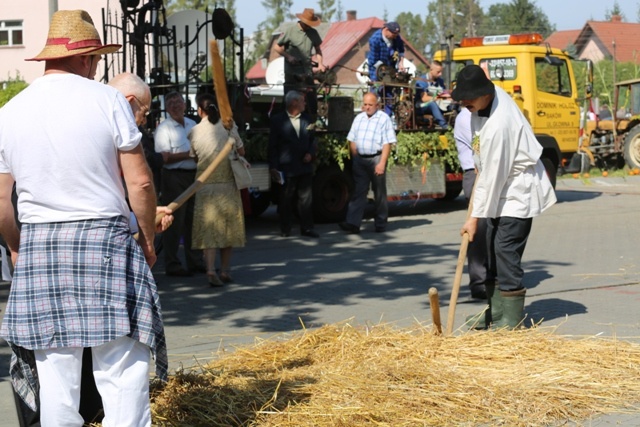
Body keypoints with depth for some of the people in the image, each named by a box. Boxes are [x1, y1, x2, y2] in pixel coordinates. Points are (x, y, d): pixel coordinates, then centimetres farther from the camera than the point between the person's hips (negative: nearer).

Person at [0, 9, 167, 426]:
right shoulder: (106, 100, -4)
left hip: (37, 248, 4)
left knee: (54, 368, 8)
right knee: (123, 367, -1)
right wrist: (148, 237, 8)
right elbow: (140, 182, -6)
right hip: (104, 237, -4)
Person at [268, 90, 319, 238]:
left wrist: (311, 154, -2)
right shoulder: (278, 120, -2)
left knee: (306, 198, 3)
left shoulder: (307, 119, 11)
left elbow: (312, 140, 18)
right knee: (285, 199, 5)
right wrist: (273, 166, -7)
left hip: (305, 165, 4)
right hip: (286, 168, -4)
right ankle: (285, 229, 14)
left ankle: (307, 228, 8)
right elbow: (272, 145, -3)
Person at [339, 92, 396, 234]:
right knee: (358, 192, -1)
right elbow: (352, 140, 15)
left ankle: (380, 224, 13)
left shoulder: (384, 119, -4)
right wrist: (355, 159, 6)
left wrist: (382, 163, -17)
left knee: (380, 193, 5)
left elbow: (387, 143, -10)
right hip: (360, 159, 4)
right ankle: (353, 223, -7)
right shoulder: (358, 118, 13)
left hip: (376, 158, -4)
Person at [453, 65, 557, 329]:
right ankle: (497, 312, 19)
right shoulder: (495, 95, -2)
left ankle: (512, 319, -7)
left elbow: (492, 177, -27)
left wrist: (475, 217, -20)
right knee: (493, 248, 12)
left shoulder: (496, 126, -31)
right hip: (503, 189, 10)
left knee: (506, 249, -13)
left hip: (518, 191, -10)